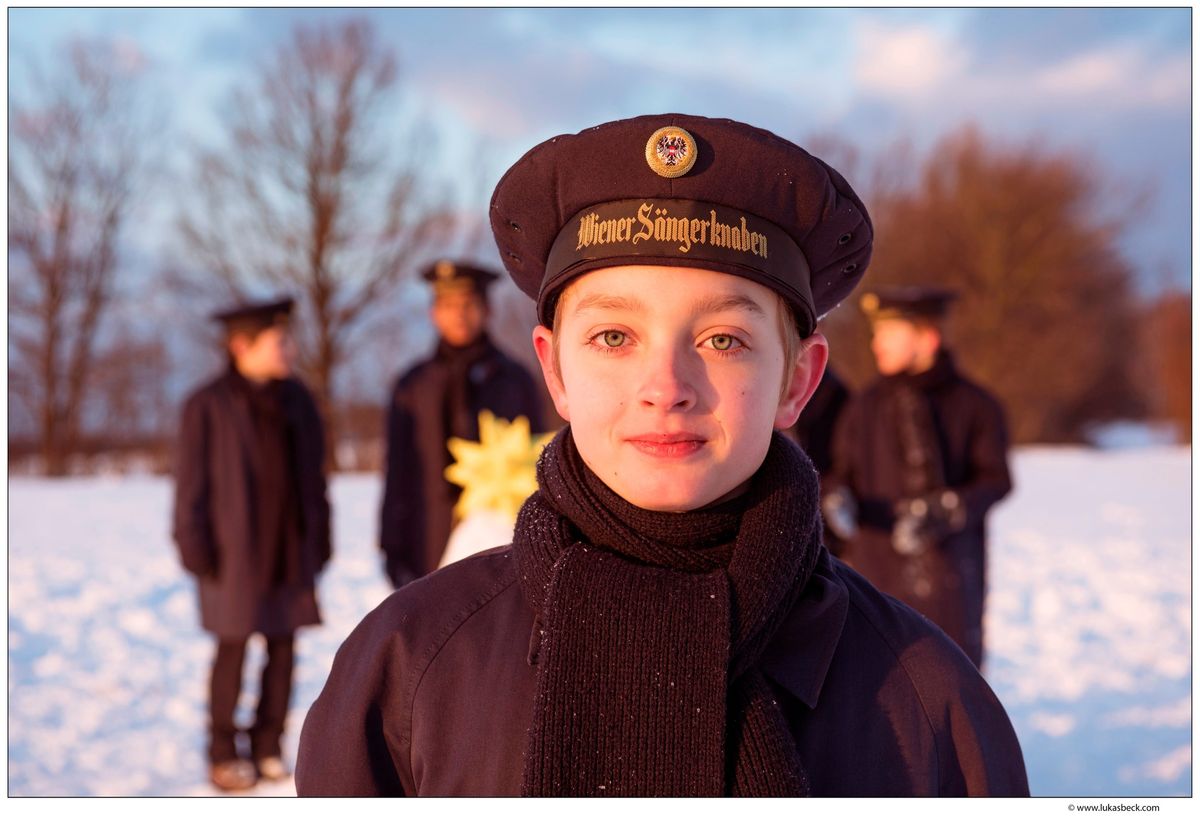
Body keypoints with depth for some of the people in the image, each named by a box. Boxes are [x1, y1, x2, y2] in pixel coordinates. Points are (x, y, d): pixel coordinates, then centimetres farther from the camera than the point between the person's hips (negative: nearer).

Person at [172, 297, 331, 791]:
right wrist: (197, 548, -9)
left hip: (290, 548, 5)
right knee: (233, 650, 1)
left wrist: (318, 540, 9)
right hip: (235, 550, -5)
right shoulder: (208, 407, -6)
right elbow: (191, 484, -5)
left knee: (283, 648, 6)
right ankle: (223, 755, 11)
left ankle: (269, 748, 16)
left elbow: (313, 476, 13)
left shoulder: (296, 401, 8)